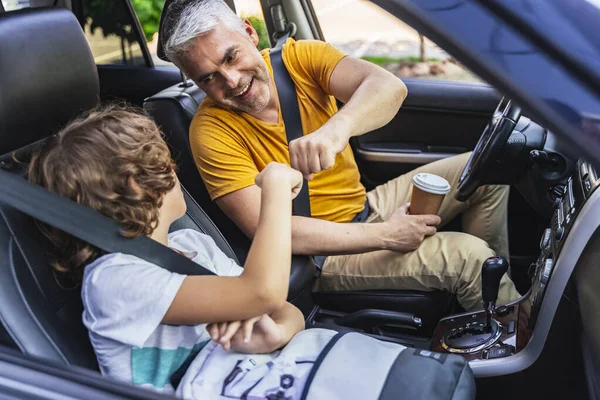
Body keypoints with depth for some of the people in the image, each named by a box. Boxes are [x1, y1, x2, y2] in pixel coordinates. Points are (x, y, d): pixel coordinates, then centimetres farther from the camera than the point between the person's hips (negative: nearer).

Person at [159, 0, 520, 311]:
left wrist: (337, 128, -49)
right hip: (320, 252, -5)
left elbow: (390, 87, -26)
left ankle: (497, 280, 21)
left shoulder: (300, 56, -9)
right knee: (464, 255, -20)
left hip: (365, 207, 6)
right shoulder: (212, 132, -19)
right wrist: (385, 236, -25)